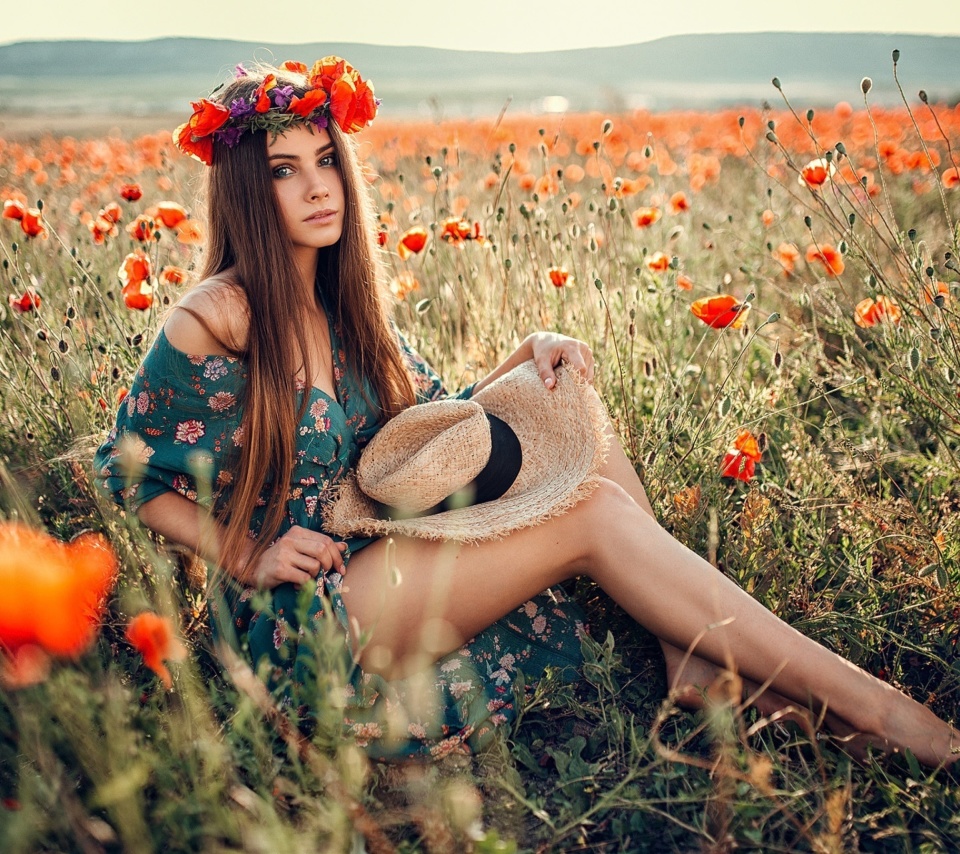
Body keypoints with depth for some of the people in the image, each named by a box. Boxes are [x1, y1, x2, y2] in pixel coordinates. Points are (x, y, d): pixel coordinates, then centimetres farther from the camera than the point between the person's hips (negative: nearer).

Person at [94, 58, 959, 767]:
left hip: (379, 559, 8)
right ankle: (849, 698, -16)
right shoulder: (216, 319, -15)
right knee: (591, 513, -22)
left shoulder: (341, 305, 7)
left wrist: (528, 354, -5)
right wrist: (247, 558, -14)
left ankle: (702, 665, -11)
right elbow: (127, 471, -5)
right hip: (298, 615, -7)